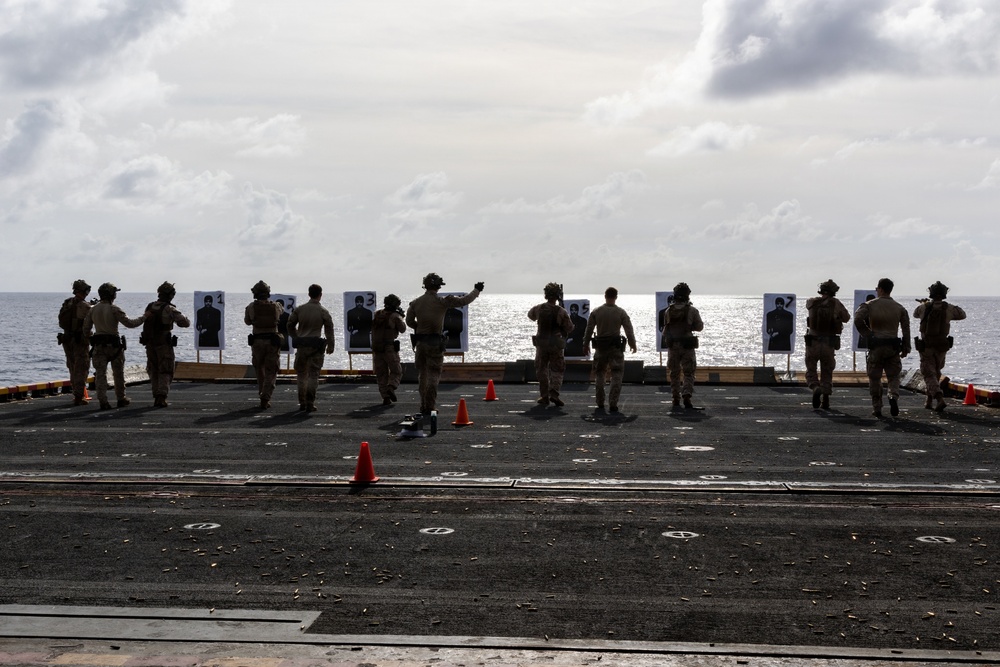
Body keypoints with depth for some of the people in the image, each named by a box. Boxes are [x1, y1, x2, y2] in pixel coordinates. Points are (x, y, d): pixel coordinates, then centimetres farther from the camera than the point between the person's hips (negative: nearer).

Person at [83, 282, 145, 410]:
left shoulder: (92, 310, 5)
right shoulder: (114, 309, -11)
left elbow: (86, 329, 10)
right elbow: (129, 323, -16)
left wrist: (89, 338, 30)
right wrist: (144, 317, -3)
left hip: (98, 345, 3)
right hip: (114, 344, -3)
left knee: (100, 373, 1)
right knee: (118, 373, 12)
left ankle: (103, 401, -8)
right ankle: (121, 399, 22)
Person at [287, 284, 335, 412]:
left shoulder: (299, 309, 2)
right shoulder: (323, 311, -5)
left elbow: (290, 325, 8)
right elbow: (329, 329, -2)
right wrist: (330, 345, 10)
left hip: (301, 345, 3)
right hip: (316, 348, -3)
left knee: (301, 374, 15)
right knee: (313, 375, 1)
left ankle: (302, 403, 17)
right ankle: (310, 404, -4)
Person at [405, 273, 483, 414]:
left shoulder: (415, 302, 2)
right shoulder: (442, 302, -10)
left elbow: (409, 321, 8)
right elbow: (464, 300, -5)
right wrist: (477, 290, 9)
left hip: (420, 342, 4)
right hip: (435, 343, -4)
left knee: (423, 375, 15)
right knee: (433, 376, 1)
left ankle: (423, 406, 21)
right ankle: (429, 407, -6)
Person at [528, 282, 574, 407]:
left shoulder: (538, 308, -6)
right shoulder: (561, 311, -13)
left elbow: (531, 315, 17)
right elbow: (570, 328, -6)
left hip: (541, 344, 2)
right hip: (556, 344, -2)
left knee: (541, 369, 14)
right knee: (557, 370, 9)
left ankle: (544, 396, 14)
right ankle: (554, 393, -9)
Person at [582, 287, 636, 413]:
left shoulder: (596, 312, -1)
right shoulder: (621, 312, -5)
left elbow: (589, 330, 2)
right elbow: (629, 330, -1)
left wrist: (586, 345, 14)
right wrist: (633, 344, 14)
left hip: (600, 347, 2)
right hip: (616, 346, -2)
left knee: (599, 374, 15)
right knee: (616, 376, 2)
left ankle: (600, 404, 18)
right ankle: (613, 404, -7)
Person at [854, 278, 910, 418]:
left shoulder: (869, 305, -2)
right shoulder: (899, 308, 7)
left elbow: (858, 319, -17)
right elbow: (906, 329, 5)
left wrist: (867, 334, -5)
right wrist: (905, 348, 10)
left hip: (875, 346, -2)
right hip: (893, 347, 2)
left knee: (874, 378, 7)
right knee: (893, 376, 11)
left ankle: (876, 408, 9)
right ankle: (894, 396, -17)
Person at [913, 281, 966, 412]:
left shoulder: (923, 307, -7)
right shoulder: (949, 308, -8)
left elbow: (915, 314, 17)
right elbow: (962, 315, 10)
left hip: (925, 346, -2)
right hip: (942, 346, 2)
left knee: (929, 374, -2)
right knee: (936, 372, 22)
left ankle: (939, 399, -22)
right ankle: (929, 400, 31)